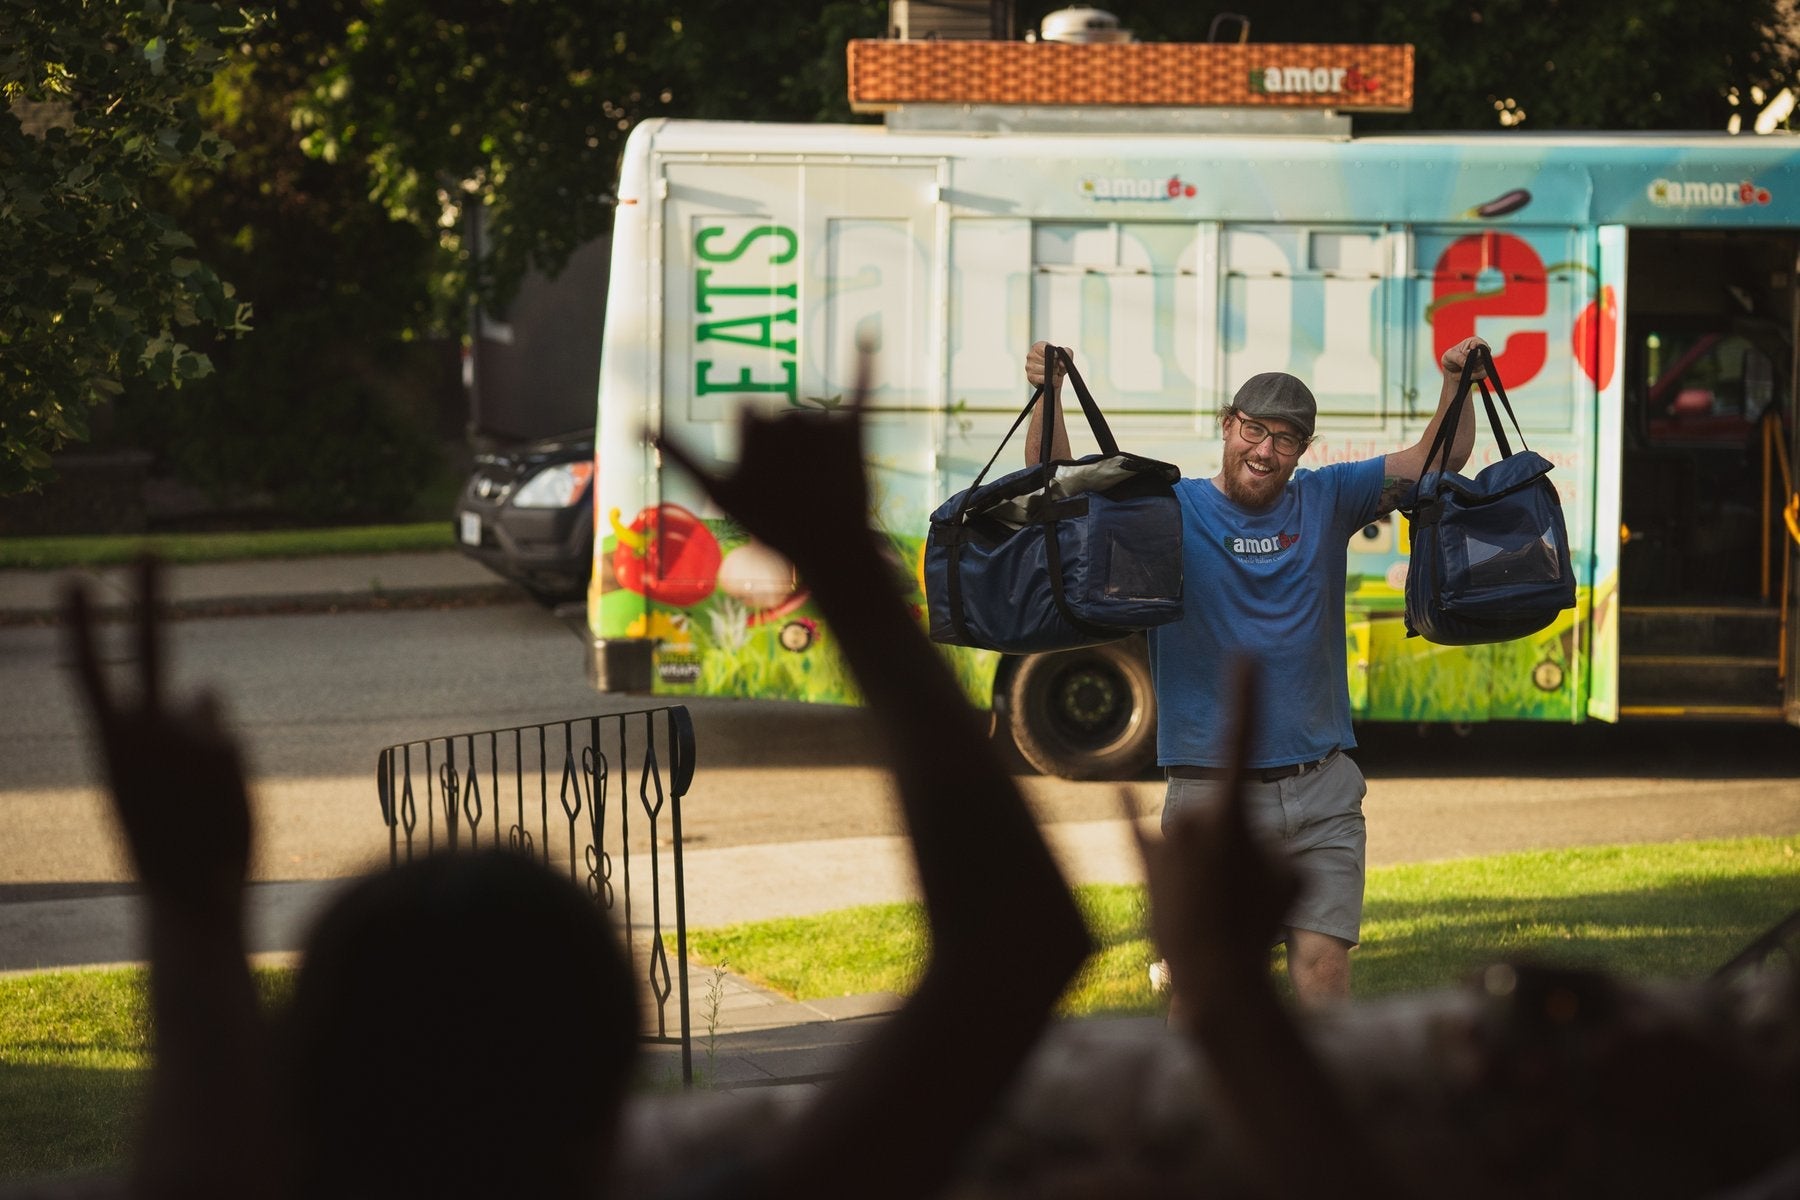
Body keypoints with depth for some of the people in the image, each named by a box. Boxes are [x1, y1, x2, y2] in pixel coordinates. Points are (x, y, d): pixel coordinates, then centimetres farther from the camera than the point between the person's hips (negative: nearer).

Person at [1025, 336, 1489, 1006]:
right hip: (1210, 793, -2)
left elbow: (1439, 461, 10)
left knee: (1323, 972, -4)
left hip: (1321, 795, 2)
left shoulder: (1325, 503, 8)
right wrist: (1048, 394, -22)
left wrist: (1456, 385, -7)